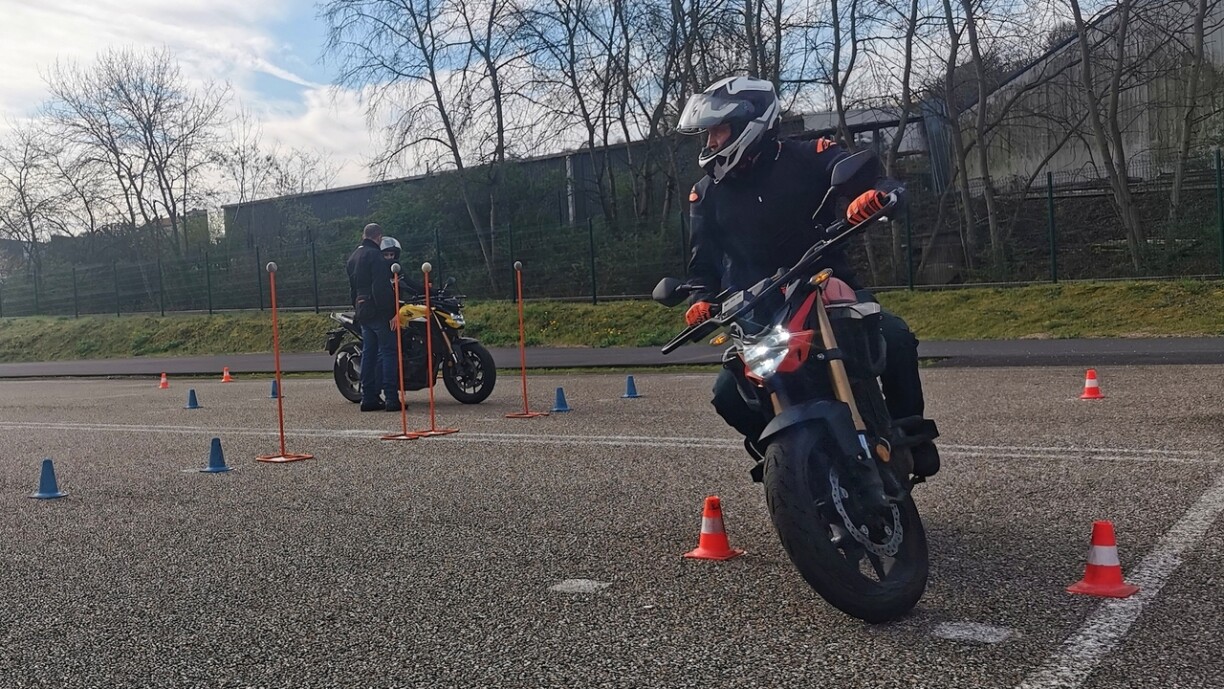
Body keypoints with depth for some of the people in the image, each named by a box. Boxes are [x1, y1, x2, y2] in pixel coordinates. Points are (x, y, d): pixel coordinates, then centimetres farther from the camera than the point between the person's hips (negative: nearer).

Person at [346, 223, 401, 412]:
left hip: (362, 311, 9)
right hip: (378, 311, -9)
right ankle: (392, 399, -10)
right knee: (388, 352, -7)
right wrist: (391, 312, -20)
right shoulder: (375, 255, -12)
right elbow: (382, 287, -20)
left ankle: (368, 398, 11)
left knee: (368, 353, 11)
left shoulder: (353, 257, 17)